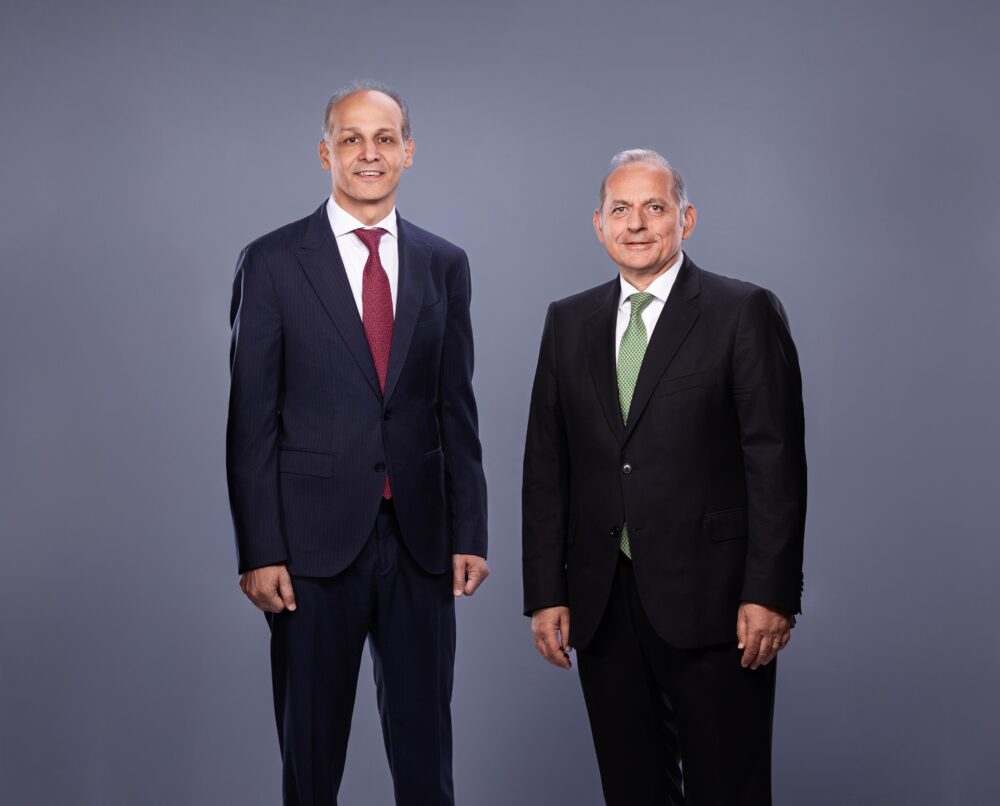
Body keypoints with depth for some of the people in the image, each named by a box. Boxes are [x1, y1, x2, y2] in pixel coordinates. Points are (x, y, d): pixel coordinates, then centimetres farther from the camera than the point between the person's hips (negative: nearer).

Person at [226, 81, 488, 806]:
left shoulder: (445, 265, 8)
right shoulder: (273, 263, -1)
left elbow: (457, 410, 10)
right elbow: (252, 419, -3)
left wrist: (469, 533, 5)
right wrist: (259, 552, -8)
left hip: (419, 539, 3)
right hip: (315, 540, -2)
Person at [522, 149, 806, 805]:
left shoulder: (745, 313, -2)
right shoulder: (569, 322, 11)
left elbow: (776, 461, -7)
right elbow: (546, 466, 10)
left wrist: (770, 594, -12)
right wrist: (546, 593, 4)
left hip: (710, 602, -4)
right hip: (601, 602, 4)